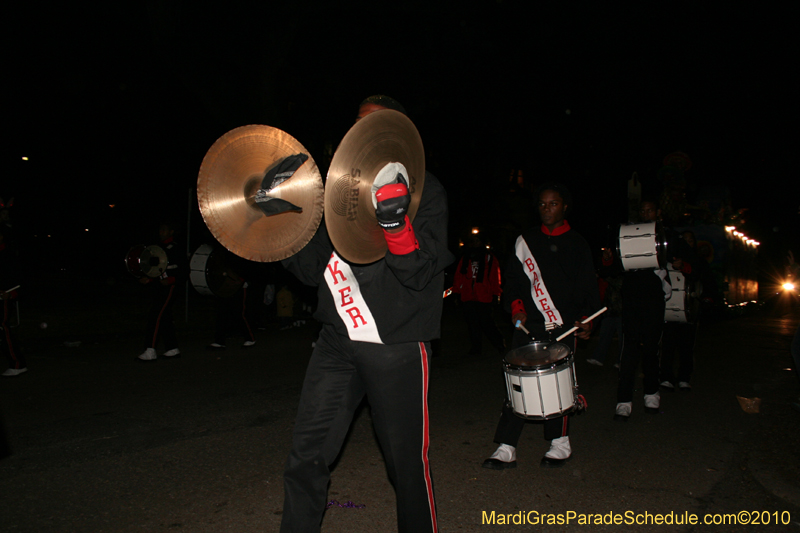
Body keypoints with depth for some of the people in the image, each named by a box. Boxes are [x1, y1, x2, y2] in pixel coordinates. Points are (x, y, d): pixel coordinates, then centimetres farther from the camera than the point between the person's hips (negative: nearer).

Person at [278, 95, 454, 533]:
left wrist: (395, 223, -28)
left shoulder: (425, 189, 0)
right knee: (305, 459, 4)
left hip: (396, 346, -4)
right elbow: (314, 270, 13)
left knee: (407, 464, 8)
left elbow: (420, 273, -12)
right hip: (338, 341, 4)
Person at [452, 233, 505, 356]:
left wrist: (495, 294, -3)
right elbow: (458, 277, 14)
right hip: (467, 297, 4)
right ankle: (475, 348, 12)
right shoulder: (464, 259, 16)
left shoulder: (489, 259, 7)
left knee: (486, 323, -6)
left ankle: (499, 343, 11)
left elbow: (495, 278, 3)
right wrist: (457, 292, 8)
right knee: (472, 323, 5)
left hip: (483, 297, -4)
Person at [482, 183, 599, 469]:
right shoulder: (525, 241, 11)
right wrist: (516, 305, -6)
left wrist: (586, 318, -9)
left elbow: (589, 290, 6)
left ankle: (560, 444, 23)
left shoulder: (577, 245, 8)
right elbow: (512, 279, 11)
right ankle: (506, 449, 3)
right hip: (528, 326, 1)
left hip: (563, 327, -1)